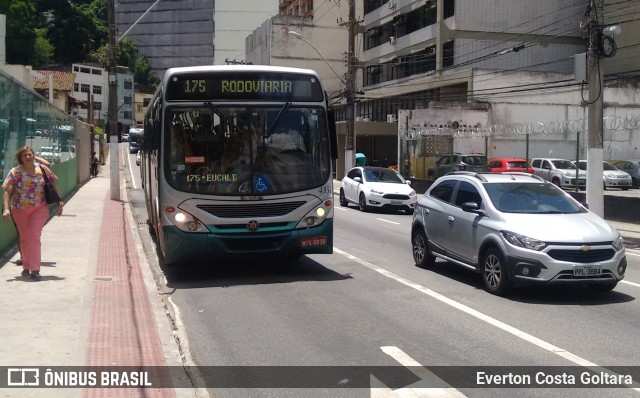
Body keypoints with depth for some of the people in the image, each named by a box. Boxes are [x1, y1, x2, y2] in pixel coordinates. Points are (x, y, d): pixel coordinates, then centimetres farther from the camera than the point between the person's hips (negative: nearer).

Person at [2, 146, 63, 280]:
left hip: (39, 208, -1)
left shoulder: (42, 169, -3)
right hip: (20, 210, 1)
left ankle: (35, 269, -10)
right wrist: (6, 208, -22)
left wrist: (59, 202, 4)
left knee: (34, 236, -12)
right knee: (24, 238, 11)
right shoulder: (15, 172, -7)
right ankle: (26, 267, 26)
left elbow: (53, 185, 7)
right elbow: (7, 191, -11)